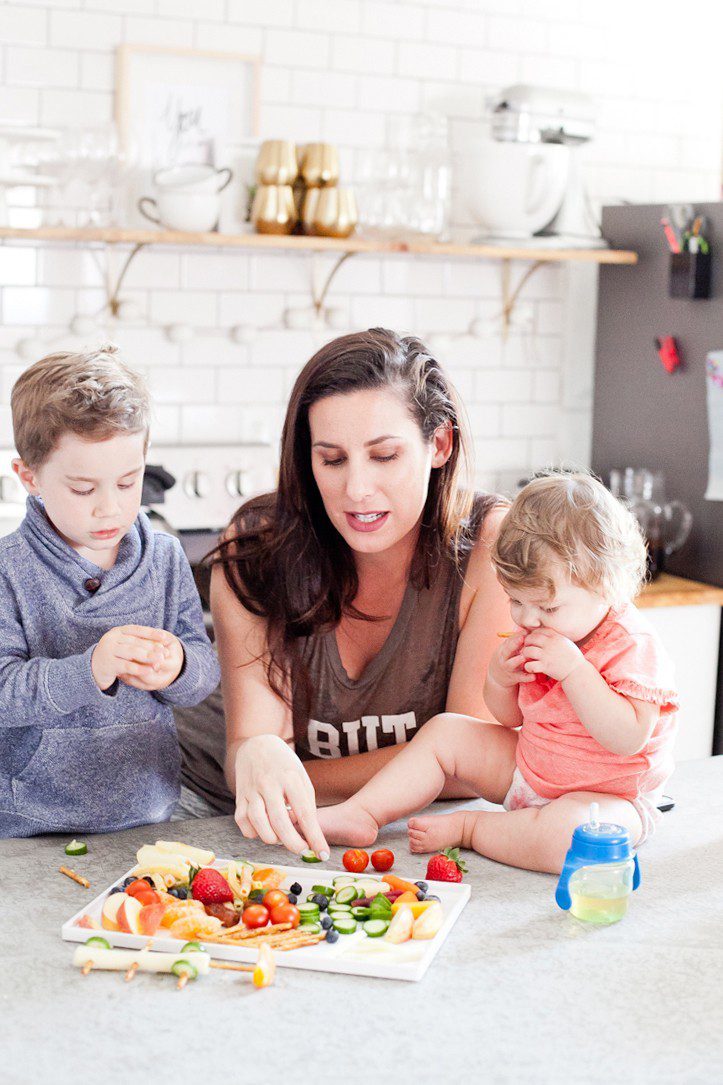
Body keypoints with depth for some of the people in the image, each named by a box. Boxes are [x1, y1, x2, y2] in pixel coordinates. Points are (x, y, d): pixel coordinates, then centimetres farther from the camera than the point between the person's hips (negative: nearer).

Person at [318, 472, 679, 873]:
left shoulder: (635, 646, -22)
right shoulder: (541, 634, 0)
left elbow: (629, 738, -33)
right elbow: (510, 717, 11)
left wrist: (572, 669, -35)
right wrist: (499, 678, -12)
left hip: (608, 797, -7)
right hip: (527, 770, 8)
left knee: (568, 835, -40)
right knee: (445, 731, 3)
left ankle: (467, 827, -18)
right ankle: (360, 814, -1)